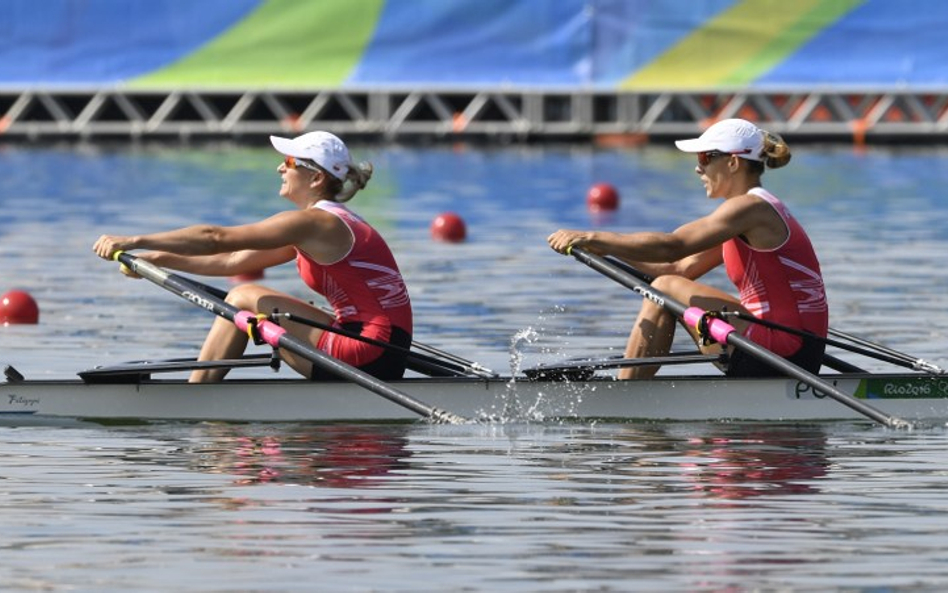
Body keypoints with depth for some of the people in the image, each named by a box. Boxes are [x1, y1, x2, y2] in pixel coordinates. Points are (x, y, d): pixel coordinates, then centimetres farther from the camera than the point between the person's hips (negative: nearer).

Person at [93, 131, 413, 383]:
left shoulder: (313, 222, -12)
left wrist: (134, 241, -12)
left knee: (243, 299, -4)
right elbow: (233, 262, 19)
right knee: (245, 299, 15)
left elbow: (216, 238, -14)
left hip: (368, 356, -10)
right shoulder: (331, 223, 18)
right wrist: (159, 259, 14)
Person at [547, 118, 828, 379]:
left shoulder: (751, 207, -11)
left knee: (666, 289, -3)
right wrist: (606, 248, 8)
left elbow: (671, 247, -20)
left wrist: (592, 238, -15)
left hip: (781, 353, -10)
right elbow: (681, 268, 17)